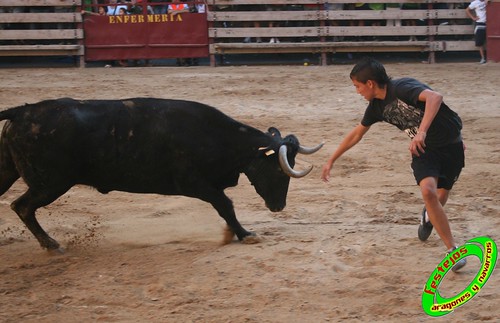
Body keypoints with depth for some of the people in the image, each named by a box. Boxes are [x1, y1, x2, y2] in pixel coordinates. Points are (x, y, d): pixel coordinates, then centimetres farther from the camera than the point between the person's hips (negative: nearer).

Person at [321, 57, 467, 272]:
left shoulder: (402, 88, -25)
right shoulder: (377, 106, -1)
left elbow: (434, 97, -44)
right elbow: (356, 134, 15)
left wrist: (421, 132, -53)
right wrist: (331, 161, 20)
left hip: (450, 144, -5)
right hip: (423, 149, 5)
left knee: (438, 200, 2)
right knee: (428, 192, -20)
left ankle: (428, 217, 42)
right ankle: (452, 250, -12)